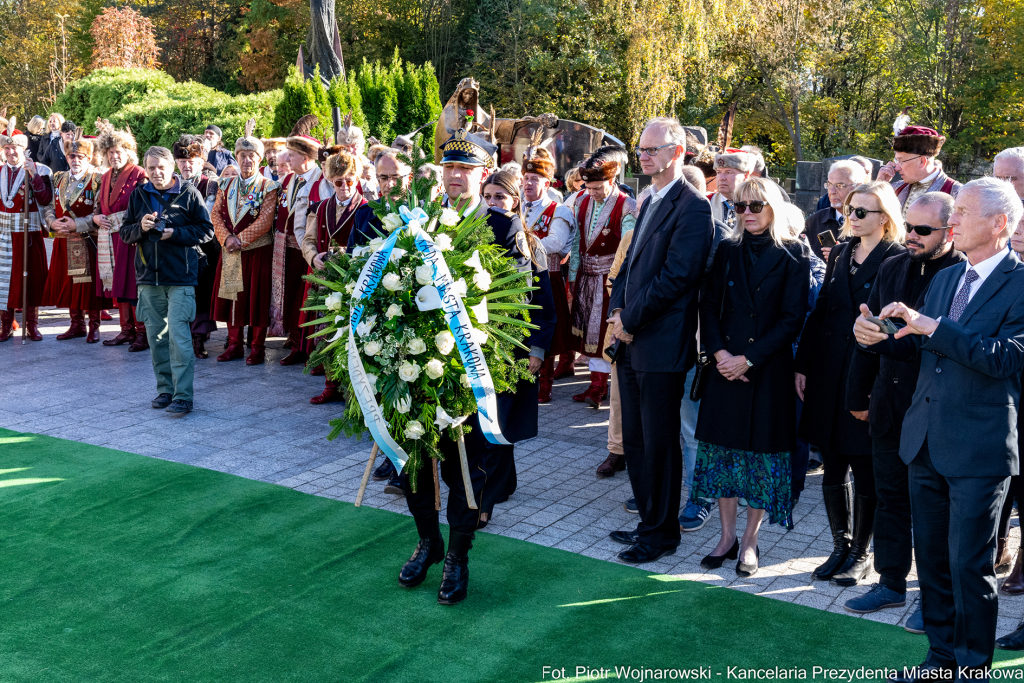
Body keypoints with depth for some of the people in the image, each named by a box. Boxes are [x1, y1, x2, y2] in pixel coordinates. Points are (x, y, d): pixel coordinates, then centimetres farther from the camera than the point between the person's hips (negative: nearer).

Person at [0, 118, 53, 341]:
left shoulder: (39, 170, 0)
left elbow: (45, 200, -14)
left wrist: (34, 176, -20)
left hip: (29, 232, -3)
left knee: (31, 276, 2)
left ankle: (32, 324, 12)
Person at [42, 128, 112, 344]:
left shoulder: (98, 180, -6)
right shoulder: (59, 179, 13)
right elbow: (49, 207, 15)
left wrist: (76, 225, -19)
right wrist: (53, 222, -6)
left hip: (88, 242, -6)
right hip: (64, 242, 6)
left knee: (90, 284, -2)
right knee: (68, 283, 10)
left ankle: (94, 326, 9)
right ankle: (77, 324, 21)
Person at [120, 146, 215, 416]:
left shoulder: (188, 193, -1)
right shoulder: (138, 195, 11)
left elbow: (206, 230, -2)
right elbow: (125, 232, 13)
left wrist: (174, 233, -14)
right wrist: (140, 227, -8)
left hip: (180, 277, -5)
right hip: (148, 277, 5)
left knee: (178, 335, -11)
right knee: (156, 336, 10)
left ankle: (183, 396, -8)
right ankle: (165, 389, 22)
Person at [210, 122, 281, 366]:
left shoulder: (268, 187, -3)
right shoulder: (226, 185, 11)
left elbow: (265, 220, -12)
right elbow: (216, 213, 6)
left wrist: (241, 239, -16)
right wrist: (227, 237, -10)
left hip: (257, 251, -4)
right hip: (230, 251, 4)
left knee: (257, 297, -1)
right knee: (231, 296, 7)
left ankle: (258, 348, 7)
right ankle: (234, 344, 18)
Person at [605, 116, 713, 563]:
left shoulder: (692, 207, -13)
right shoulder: (650, 203, 17)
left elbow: (675, 277, -19)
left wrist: (631, 319, -14)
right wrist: (617, 310, 3)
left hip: (662, 346, -9)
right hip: (632, 342, 9)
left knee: (659, 443, 2)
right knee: (635, 440, 16)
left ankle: (661, 533, 16)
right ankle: (649, 521, 29)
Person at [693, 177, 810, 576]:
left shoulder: (791, 255, -4)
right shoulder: (727, 251, 8)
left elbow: (792, 320, -8)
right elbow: (708, 305, 4)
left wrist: (749, 359, -13)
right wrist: (719, 352, -11)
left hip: (768, 369, -3)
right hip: (726, 365, 3)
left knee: (763, 454, 3)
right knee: (723, 447, 6)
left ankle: (750, 542, 15)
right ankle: (727, 536, 19)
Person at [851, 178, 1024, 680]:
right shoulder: (945, 278, 12)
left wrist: (931, 325, -25)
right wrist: (879, 337, -5)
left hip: (979, 449, -7)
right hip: (926, 442, 7)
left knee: (969, 566, 2)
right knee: (931, 558, 16)